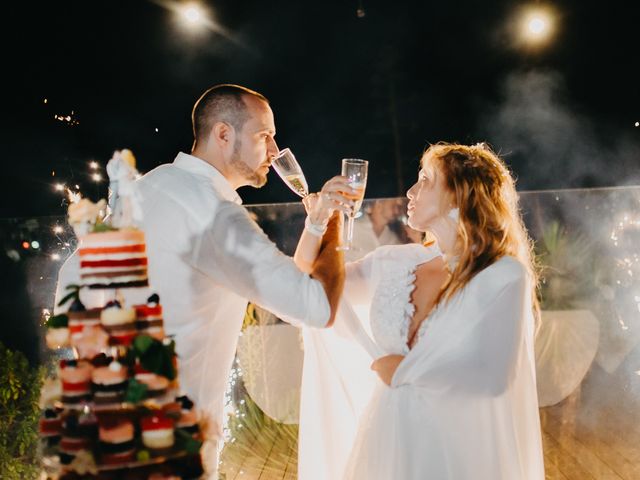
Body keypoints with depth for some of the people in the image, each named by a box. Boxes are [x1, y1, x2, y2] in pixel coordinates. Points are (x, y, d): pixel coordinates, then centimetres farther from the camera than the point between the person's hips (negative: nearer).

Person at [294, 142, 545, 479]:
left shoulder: (505, 276, -11)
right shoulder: (394, 262, 3)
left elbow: (491, 376, -21)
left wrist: (401, 369, -10)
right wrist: (318, 221, -4)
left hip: (452, 452, -4)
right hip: (383, 444, 5)